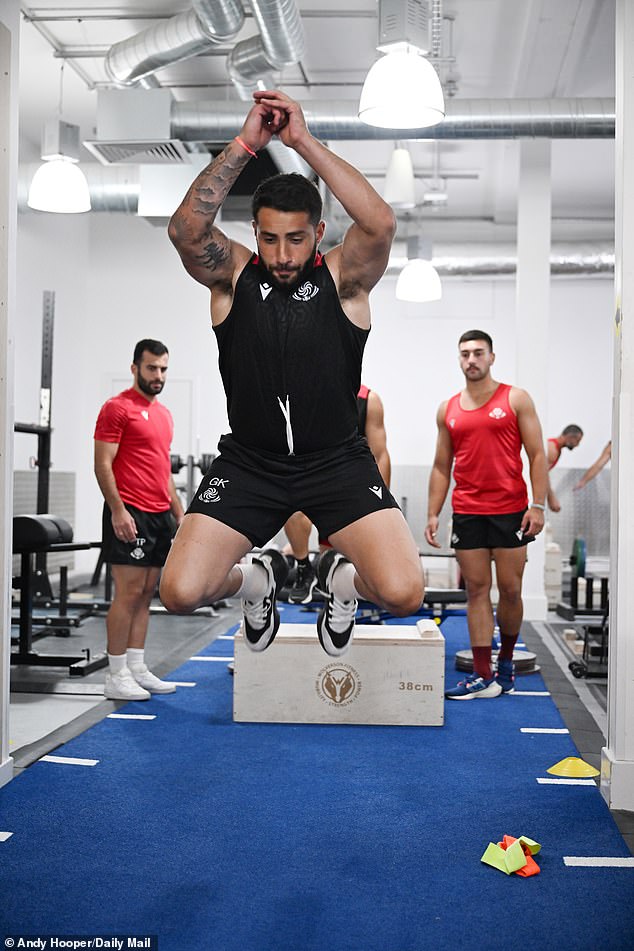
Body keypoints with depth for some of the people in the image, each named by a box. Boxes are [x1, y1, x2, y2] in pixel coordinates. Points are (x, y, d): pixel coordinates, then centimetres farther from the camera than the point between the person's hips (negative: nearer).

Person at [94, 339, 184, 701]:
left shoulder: (164, 413, 19)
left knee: (146, 593, 9)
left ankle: (137, 668, 15)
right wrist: (117, 510, -20)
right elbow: (103, 465, -12)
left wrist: (179, 512, 20)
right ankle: (117, 676, -2)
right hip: (131, 514, -8)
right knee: (128, 592, -8)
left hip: (160, 515, 8)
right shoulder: (117, 408, -6)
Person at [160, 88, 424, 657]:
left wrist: (306, 142, -23)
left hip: (337, 461, -1)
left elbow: (380, 224, -24)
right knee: (180, 592, -14)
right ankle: (258, 579, 21)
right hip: (249, 462, 1)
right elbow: (186, 229, -21)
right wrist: (245, 145, -23)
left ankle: (342, 579, 18)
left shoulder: (343, 277, -3)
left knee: (404, 593, -20)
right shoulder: (233, 274, -1)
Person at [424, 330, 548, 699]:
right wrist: (433, 514, 6)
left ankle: (506, 660, 25)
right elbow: (442, 467, 14)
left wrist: (538, 505, -11)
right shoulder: (448, 410, 11)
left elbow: (537, 455, -2)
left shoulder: (516, 399, 2)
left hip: (510, 510, -2)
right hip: (467, 513, 3)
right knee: (477, 590, 2)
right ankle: (483, 677, 4)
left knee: (510, 589, 3)